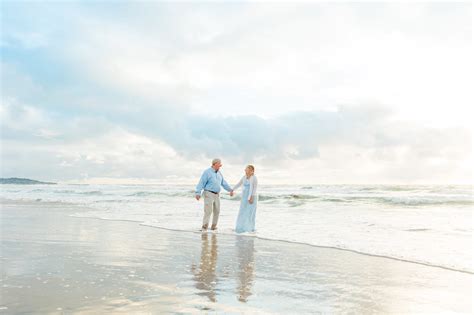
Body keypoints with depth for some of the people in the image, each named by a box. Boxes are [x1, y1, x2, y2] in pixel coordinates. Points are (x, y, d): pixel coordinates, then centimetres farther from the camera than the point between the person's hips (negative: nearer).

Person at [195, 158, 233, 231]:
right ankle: (204, 227, -9)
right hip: (208, 194, -7)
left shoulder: (219, 173, 12)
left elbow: (223, 183, 20)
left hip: (216, 195, 7)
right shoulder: (207, 172, -11)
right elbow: (201, 183, -16)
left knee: (217, 211, 9)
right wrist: (198, 193, -25)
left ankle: (214, 226, 22)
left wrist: (230, 190, 15)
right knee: (208, 211, -13)